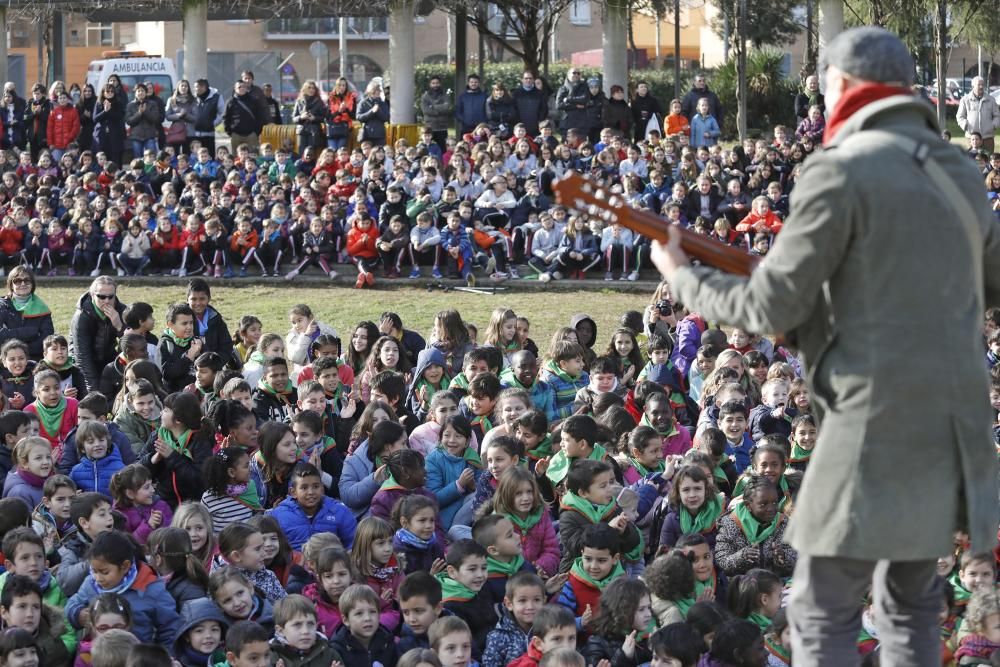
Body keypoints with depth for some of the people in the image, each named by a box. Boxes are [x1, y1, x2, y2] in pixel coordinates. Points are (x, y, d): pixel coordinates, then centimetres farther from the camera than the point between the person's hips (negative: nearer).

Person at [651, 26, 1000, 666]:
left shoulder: (841, 170, -10)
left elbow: (773, 306, -8)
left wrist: (683, 277, 7)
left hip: (879, 418, -7)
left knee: (824, 612, 0)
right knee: (913, 601, 17)